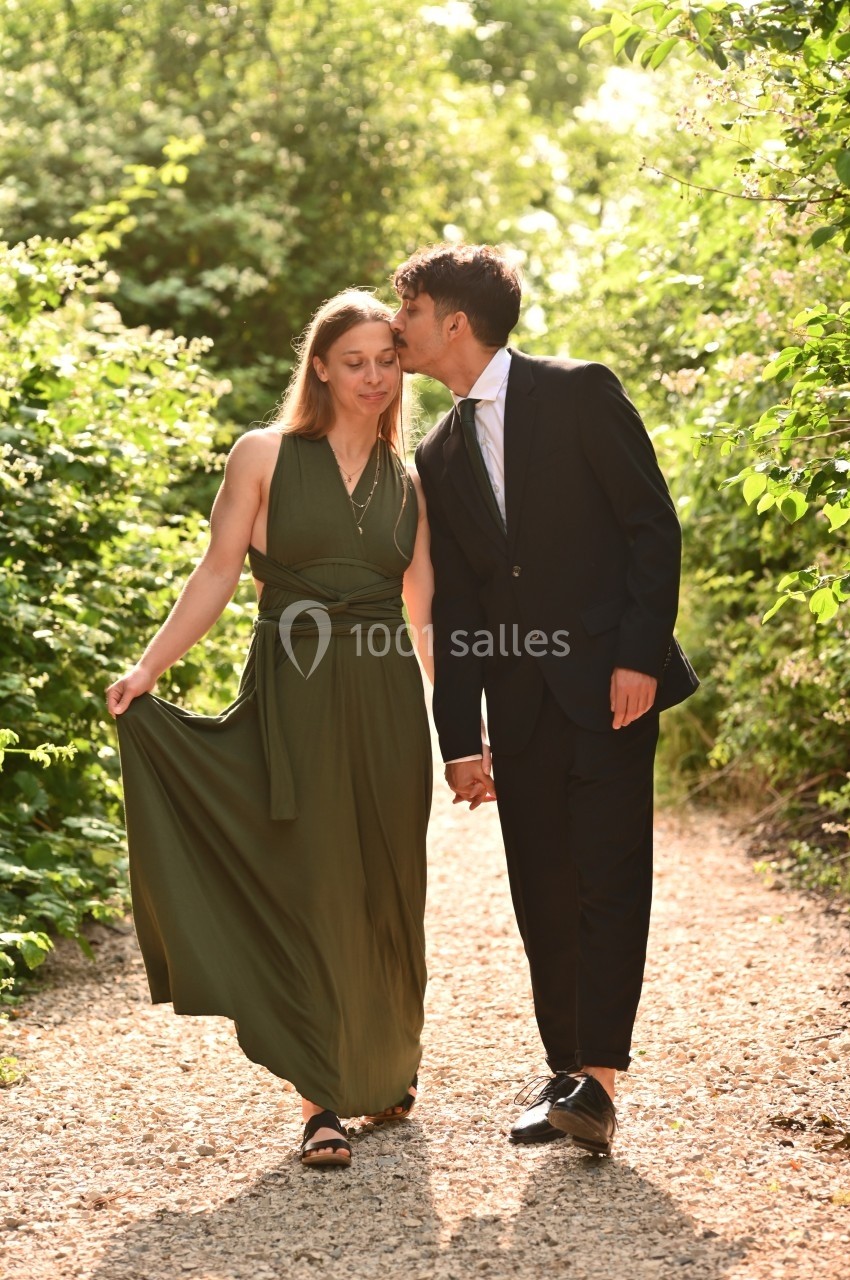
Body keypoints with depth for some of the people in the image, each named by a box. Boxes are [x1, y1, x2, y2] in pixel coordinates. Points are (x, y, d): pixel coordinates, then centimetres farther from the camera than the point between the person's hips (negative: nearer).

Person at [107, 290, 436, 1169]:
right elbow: (217, 575, 1)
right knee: (307, 891, -3)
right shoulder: (265, 455, 3)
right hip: (293, 701, -3)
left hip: (385, 704, 3)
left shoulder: (407, 485, 12)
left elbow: (427, 612, 12)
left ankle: (385, 1070, 28)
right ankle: (321, 1104, 3)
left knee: (383, 893, 8)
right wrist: (147, 669, -9)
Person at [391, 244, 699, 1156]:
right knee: (542, 892, 8)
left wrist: (641, 653, -15)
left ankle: (597, 1081, -10)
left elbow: (653, 524, -6)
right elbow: (451, 607, 12)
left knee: (610, 878, -9)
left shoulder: (578, 393, -3)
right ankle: (563, 1069, 18)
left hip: (609, 678, -6)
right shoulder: (439, 455, 14)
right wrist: (460, 739, 8)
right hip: (519, 702, 6)